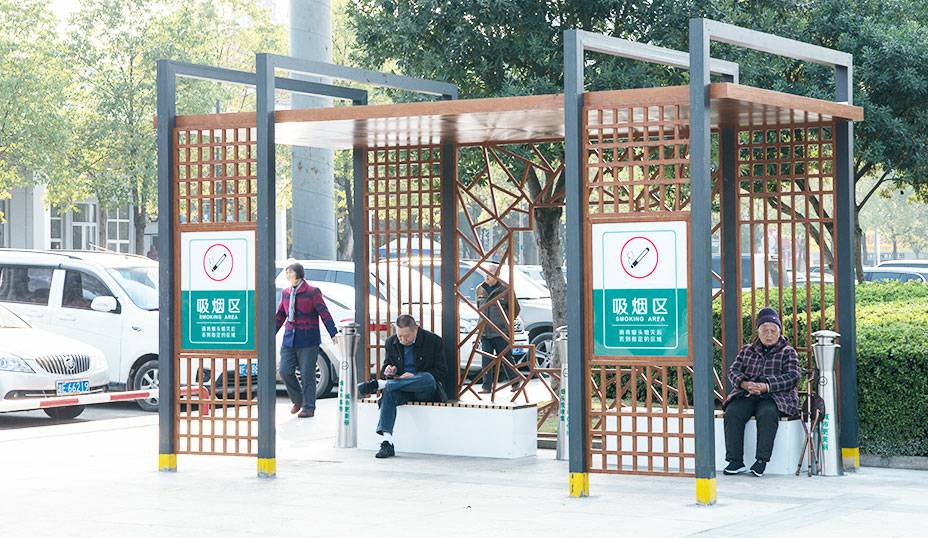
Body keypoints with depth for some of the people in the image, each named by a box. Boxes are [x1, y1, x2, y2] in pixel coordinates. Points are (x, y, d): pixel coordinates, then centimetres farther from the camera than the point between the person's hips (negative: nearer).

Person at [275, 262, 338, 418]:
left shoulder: (312, 292, -5)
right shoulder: (286, 293, 11)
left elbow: (324, 313, -9)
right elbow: (279, 316, 20)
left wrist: (333, 334, -16)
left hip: (308, 340, -5)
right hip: (289, 339, 5)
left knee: (307, 375, -3)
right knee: (285, 372, -2)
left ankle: (308, 407, 7)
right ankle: (298, 400, 19)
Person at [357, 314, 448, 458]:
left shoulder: (434, 341, -4)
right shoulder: (391, 342, 8)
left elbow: (440, 373, -5)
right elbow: (386, 367, 18)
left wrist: (414, 376, -18)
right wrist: (387, 372, -9)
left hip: (426, 391, -3)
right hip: (401, 386, 3)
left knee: (428, 378, -39)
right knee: (389, 391, -33)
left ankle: (378, 384, -33)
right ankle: (387, 442, -44)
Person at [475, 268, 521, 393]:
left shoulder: (505, 289, -5)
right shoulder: (480, 289, 10)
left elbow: (515, 309, 4)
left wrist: (507, 321, 8)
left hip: (501, 331, -4)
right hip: (484, 331, 4)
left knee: (506, 358, 2)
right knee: (486, 360, 1)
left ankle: (515, 383, 15)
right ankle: (486, 386, 5)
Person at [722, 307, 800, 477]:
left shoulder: (787, 352, 10)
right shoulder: (747, 351, 20)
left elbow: (792, 377, -4)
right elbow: (733, 370, 9)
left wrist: (765, 386, -19)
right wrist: (745, 384, -15)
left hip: (775, 397, -3)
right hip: (746, 395, 3)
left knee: (767, 414, -37)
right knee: (732, 413, -27)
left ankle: (762, 460, -32)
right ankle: (735, 460, -26)